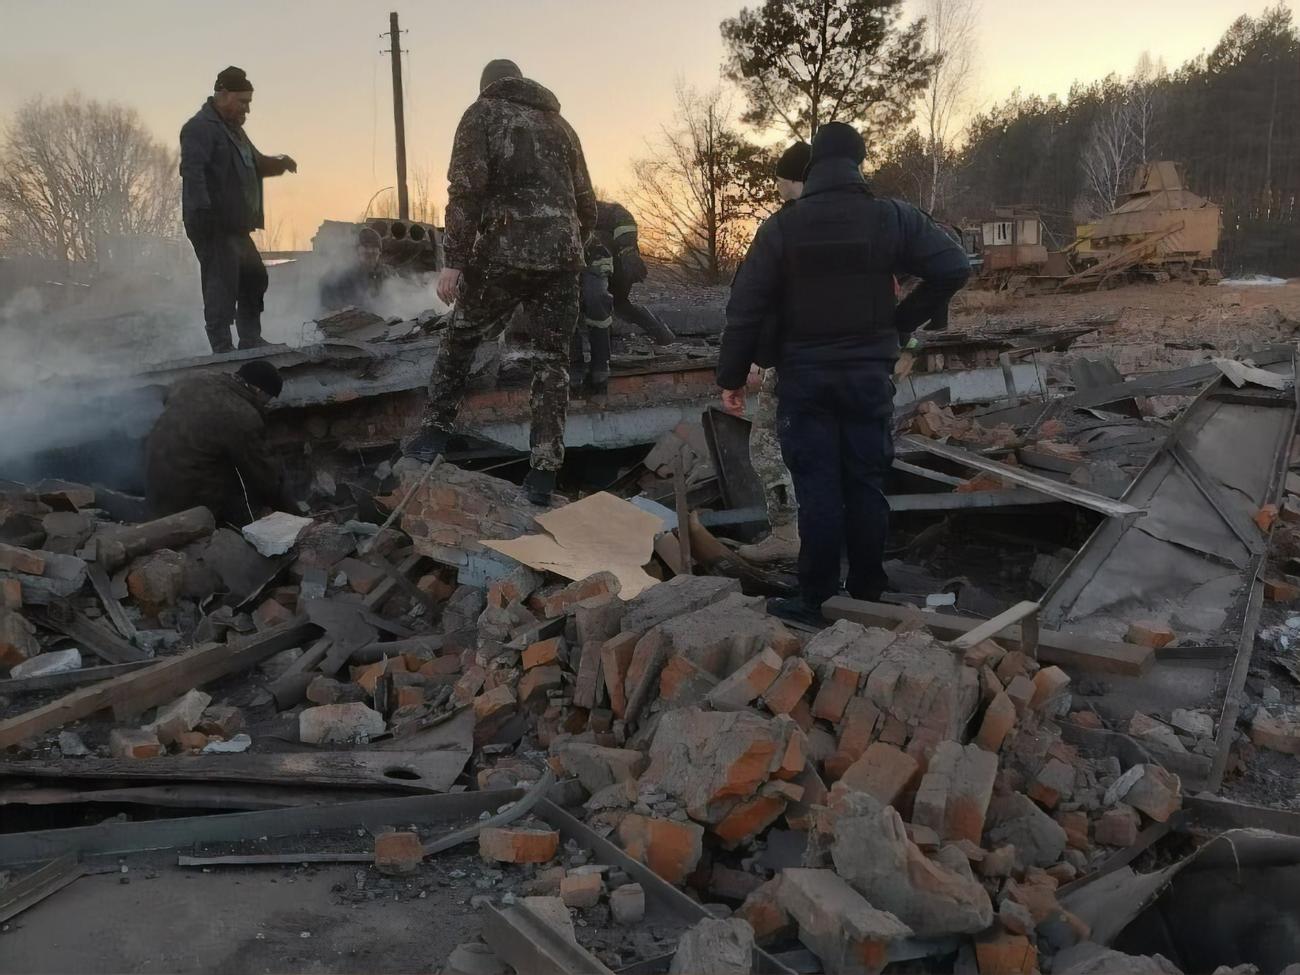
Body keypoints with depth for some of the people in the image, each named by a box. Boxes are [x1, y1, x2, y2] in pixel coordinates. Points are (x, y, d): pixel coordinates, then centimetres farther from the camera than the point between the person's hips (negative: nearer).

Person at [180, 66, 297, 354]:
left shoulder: (234, 129, 22)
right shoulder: (200, 128, -10)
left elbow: (255, 163, 33)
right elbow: (192, 171, -22)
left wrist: (279, 163, 12)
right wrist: (202, 212, -31)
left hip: (236, 226, 10)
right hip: (214, 226, -10)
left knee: (254, 279, 15)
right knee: (222, 285, -10)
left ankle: (251, 341, 24)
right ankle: (222, 349, -7)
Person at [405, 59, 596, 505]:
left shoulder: (482, 113, 7)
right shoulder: (559, 123, 21)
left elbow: (466, 190, -7)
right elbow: (586, 203, 19)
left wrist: (454, 261, -9)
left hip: (503, 251, -3)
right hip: (561, 255, 4)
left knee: (460, 339, 18)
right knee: (552, 359, 9)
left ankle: (435, 432, 16)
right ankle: (544, 473, 5)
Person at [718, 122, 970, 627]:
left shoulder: (781, 226, -4)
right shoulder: (893, 218, -1)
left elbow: (746, 306, -5)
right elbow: (954, 267, -3)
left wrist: (732, 376, 2)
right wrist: (902, 323, 5)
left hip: (805, 375, -1)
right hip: (869, 372, 1)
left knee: (818, 488, 1)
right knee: (866, 484, 8)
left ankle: (816, 600, 5)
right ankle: (867, 597, 15)